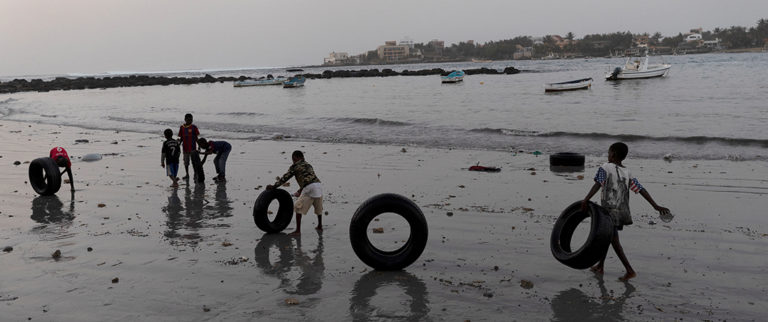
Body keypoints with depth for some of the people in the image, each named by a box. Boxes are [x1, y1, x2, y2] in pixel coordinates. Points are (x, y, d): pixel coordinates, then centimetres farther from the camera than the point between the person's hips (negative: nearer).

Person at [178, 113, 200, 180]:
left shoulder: (194, 127, -4)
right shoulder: (182, 127, 4)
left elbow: (196, 138, 0)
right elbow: (181, 138, 10)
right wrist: (179, 141, -10)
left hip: (192, 148, -3)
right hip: (185, 148, 3)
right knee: (186, 162, 10)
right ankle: (187, 174, 22)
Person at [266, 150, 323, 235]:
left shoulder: (295, 166, 9)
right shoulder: (308, 165, 30)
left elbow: (285, 177, 8)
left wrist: (274, 186, 15)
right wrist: (300, 191, 46)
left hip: (309, 187, -7)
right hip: (318, 185, 7)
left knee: (298, 208, 4)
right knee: (318, 208, 26)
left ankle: (298, 230, 1)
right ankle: (319, 226, 38)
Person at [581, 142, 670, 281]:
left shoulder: (605, 167, -9)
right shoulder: (627, 173, 6)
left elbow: (598, 184, -23)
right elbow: (641, 190, -1)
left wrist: (585, 200, -30)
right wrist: (656, 206, -3)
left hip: (610, 211, -7)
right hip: (622, 211, 7)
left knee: (614, 240, -2)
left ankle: (630, 270, -7)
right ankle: (600, 266, 30)